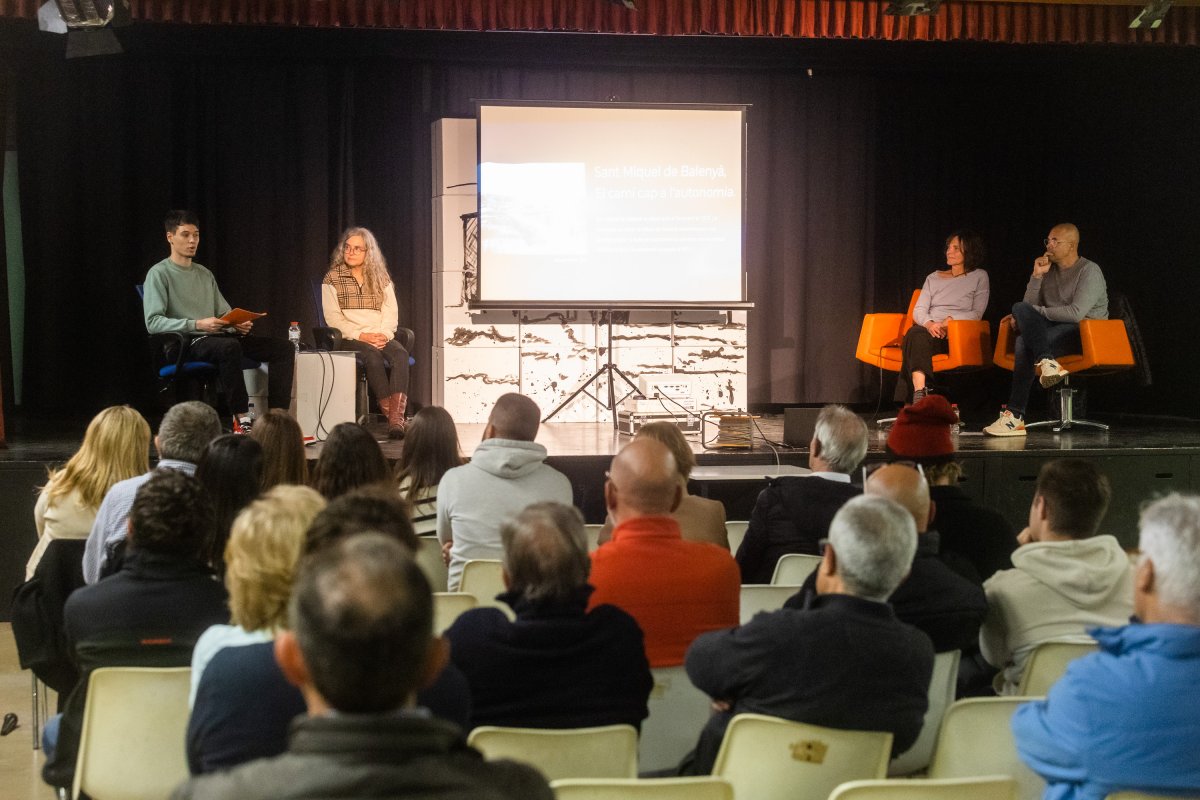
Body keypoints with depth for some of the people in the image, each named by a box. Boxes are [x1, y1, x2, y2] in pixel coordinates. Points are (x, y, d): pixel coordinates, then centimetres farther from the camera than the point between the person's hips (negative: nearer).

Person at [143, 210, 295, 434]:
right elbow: (153, 322, -12)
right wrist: (197, 325, -23)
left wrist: (240, 324, -2)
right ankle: (242, 419, -36)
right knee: (229, 347, -41)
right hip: (186, 343, -8)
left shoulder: (205, 274, 23)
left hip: (219, 336, 8)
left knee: (283, 347, -9)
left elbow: (225, 312, 23)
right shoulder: (159, 274, 0)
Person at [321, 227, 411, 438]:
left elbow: (391, 313, 10)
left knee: (400, 354, -31)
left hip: (380, 337, 3)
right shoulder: (333, 278, 7)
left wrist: (384, 334, -11)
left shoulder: (381, 278, 17)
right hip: (349, 339, -3)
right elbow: (333, 317, -2)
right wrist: (360, 335, -14)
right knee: (373, 356, -36)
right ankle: (391, 415, -40)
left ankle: (397, 418, -46)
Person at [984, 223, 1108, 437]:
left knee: (1025, 342, -30)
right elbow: (1030, 305, 9)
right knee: (1020, 308, -24)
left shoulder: (1089, 271, -4)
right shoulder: (1049, 271, 17)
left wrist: (1037, 313, -14)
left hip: (1084, 332, -7)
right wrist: (1037, 276, -3)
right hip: (1052, 330, 7)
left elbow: (1076, 313, -18)